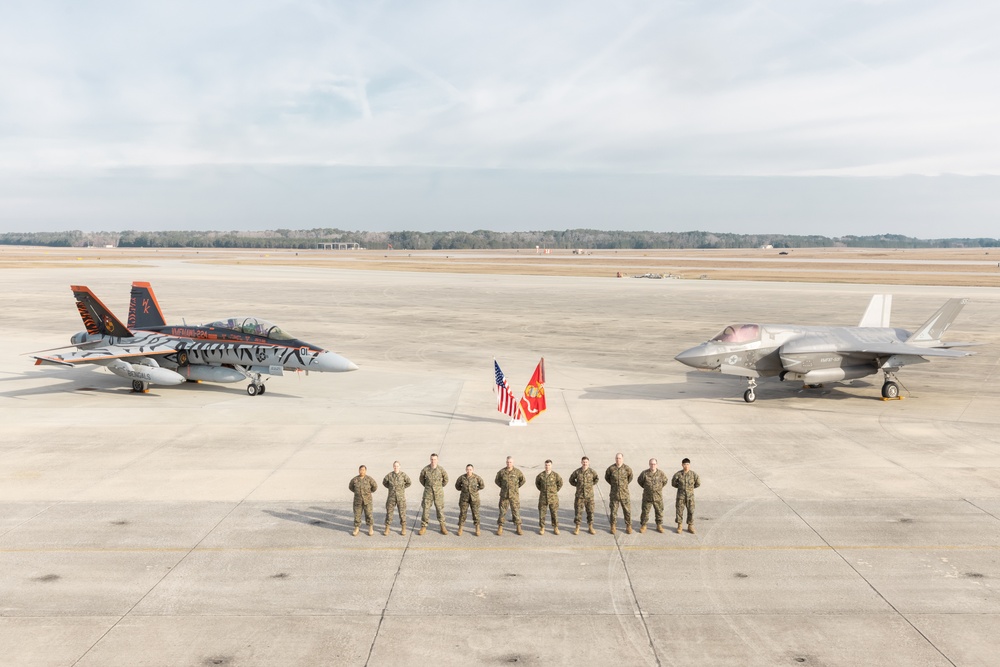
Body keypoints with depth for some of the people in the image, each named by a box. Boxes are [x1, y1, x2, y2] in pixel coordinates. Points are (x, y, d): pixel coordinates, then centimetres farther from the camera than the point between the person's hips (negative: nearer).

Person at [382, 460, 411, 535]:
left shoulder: (403, 475, -8)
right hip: (391, 496, 1)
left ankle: (403, 529, 16)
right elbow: (384, 482, 14)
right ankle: (387, 529, 12)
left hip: (401, 497, -1)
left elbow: (409, 483, 6)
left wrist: (402, 488, 3)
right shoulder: (389, 475, -4)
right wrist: (391, 488, 6)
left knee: (402, 512, 4)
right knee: (389, 512, 3)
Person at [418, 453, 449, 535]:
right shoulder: (425, 469, -8)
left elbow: (446, 479, 8)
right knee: (425, 509, 1)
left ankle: (443, 527, 17)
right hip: (428, 492, 0)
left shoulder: (441, 469, -9)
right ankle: (423, 527, 11)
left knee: (440, 510, 5)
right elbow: (421, 479, 11)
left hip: (438, 493, 0)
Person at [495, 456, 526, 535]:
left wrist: (516, 487, 8)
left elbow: (523, 480, 11)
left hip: (514, 495, 0)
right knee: (502, 511, 3)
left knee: (516, 511, 1)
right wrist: (503, 487, 8)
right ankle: (500, 528, 11)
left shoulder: (517, 472, -4)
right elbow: (497, 480, 13)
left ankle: (518, 528, 10)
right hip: (504, 495, 1)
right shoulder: (501, 471, -2)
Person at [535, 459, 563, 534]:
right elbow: (537, 483, 15)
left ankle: (555, 528, 17)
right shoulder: (541, 475, -4)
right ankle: (542, 528, 13)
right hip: (543, 497, 1)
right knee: (542, 513, 2)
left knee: (554, 513, 6)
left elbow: (560, 483, 8)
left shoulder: (555, 475, -7)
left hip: (553, 497, -1)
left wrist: (555, 491, 7)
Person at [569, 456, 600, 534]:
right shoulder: (577, 472, -5)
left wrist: (591, 484, 7)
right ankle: (577, 527, 12)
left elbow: (597, 479, 15)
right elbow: (571, 480, 12)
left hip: (589, 495, 0)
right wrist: (578, 485, 5)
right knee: (578, 511, 2)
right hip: (579, 495, 0)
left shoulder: (592, 471, -5)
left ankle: (590, 527, 19)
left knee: (590, 511, 6)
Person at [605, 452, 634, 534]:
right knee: (613, 511, 8)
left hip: (625, 494, 0)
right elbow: (607, 477, 11)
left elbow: (630, 477, 14)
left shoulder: (627, 468, -7)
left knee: (627, 511, 6)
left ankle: (628, 526, 21)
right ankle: (613, 527, 22)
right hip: (614, 494, 0)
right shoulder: (611, 468, -8)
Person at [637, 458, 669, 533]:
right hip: (647, 497, -1)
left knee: (659, 512, 9)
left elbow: (665, 481, 15)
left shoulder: (661, 473, -5)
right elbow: (640, 481, 10)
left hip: (658, 497, 1)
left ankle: (659, 526, 23)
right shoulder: (644, 473, -9)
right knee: (645, 512, 5)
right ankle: (643, 526, 18)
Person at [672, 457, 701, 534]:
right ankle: (679, 526, 14)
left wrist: (691, 487, 9)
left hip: (690, 495, 1)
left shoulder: (693, 474, -7)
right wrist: (681, 487, 7)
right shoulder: (678, 474, -9)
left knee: (691, 511, 4)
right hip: (681, 495, -1)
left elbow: (698, 483, 8)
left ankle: (690, 526, 16)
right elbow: (673, 483, 5)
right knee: (679, 510, 2)